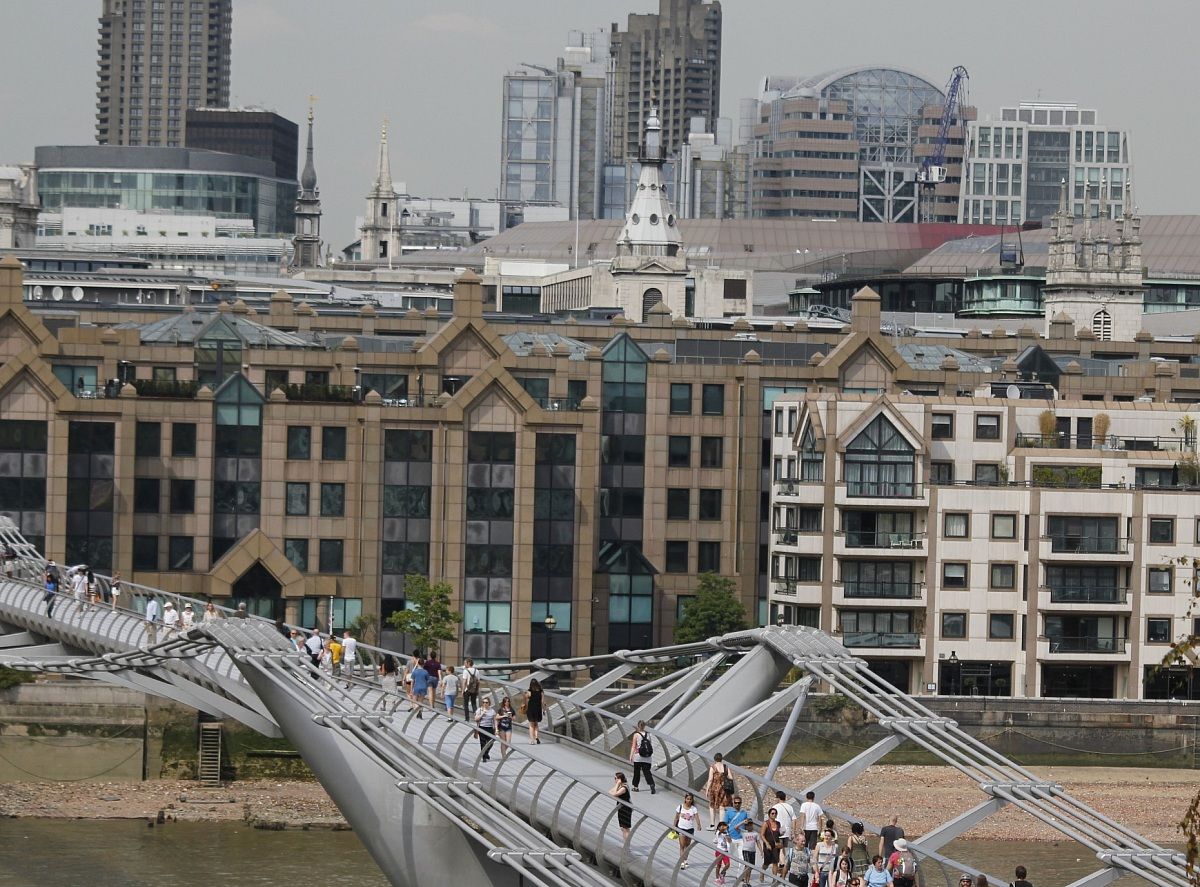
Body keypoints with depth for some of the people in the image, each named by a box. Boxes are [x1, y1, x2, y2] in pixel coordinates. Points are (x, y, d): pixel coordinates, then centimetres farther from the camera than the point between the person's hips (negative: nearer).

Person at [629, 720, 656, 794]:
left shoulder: (636, 735, -6)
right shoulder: (648, 734, 4)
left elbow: (633, 747, -8)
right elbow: (651, 745, 7)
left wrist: (631, 756, -5)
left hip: (638, 757, -3)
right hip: (647, 757, 3)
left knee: (637, 772, 12)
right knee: (647, 771, 1)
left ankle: (636, 787, 20)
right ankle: (652, 785, -19)